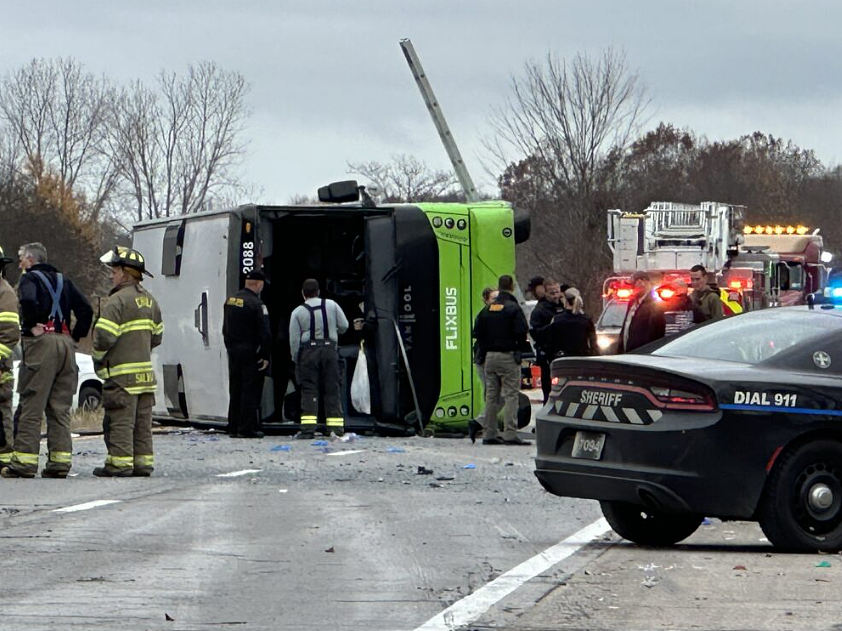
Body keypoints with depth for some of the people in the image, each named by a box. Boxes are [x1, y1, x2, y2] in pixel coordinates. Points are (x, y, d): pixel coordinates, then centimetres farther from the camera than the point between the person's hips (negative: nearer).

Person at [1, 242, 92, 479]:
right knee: (60, 408, 8)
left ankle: (24, 461, -9)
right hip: (66, 344, 6)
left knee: (31, 406, -6)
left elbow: (28, 300, -22)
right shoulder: (63, 280, 19)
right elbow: (85, 309, 11)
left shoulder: (29, 278, 0)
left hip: (41, 343, -6)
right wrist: (76, 335, 13)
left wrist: (31, 326, -10)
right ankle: (60, 461, 4)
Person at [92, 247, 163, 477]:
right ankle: (143, 463, 12)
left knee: (119, 420, -6)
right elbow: (157, 336, 19)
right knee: (142, 421, 10)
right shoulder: (149, 301, 14)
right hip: (145, 371, 8)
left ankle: (119, 464, -7)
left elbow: (104, 336, -18)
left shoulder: (118, 301, -14)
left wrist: (99, 359, -2)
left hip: (122, 373, -8)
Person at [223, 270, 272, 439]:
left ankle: (233, 427, 15)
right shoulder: (256, 304, -15)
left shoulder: (230, 301, 10)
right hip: (251, 353, -7)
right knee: (250, 390, -3)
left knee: (235, 390, 12)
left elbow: (225, 329, 17)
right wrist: (266, 356, -11)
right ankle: (247, 428, -4)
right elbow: (265, 333, -17)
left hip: (233, 351, 7)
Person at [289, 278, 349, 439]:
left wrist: (296, 359, 8)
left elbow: (294, 339, -2)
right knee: (332, 389, 7)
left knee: (309, 389, -2)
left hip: (308, 350, -2)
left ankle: (308, 427, -11)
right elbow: (344, 326, 7)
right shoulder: (331, 305, 4)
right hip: (329, 349, 2)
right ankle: (336, 426, 5)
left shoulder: (298, 312, -2)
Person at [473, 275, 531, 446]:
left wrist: (485, 350, 12)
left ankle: (489, 434, 11)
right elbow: (522, 331, -16)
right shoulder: (513, 308, -10)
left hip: (490, 356, 6)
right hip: (508, 356, -6)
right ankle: (510, 434, -13)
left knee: (491, 396, 11)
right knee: (511, 395, -6)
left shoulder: (488, 309, 9)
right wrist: (518, 348, 1)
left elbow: (477, 331, 7)